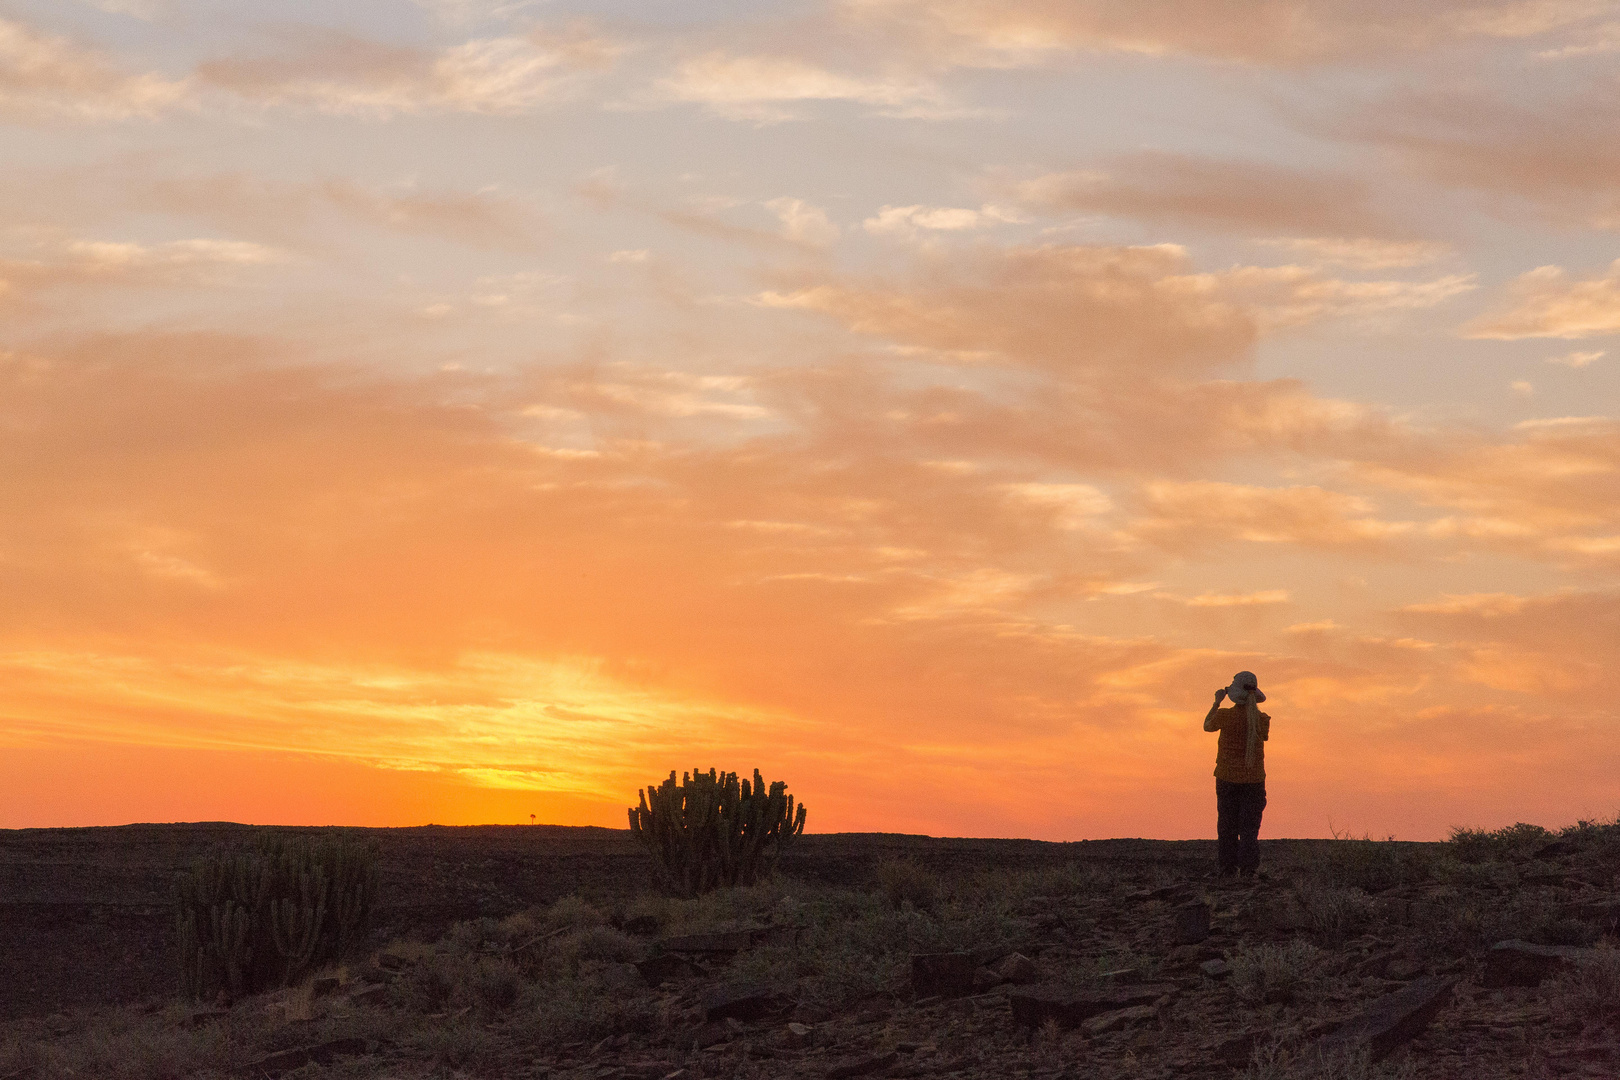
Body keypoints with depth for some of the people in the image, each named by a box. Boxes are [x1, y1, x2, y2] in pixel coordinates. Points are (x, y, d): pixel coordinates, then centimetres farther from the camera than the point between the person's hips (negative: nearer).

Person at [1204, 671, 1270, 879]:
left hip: (1227, 778, -1)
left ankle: (1227, 868, 7)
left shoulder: (1225, 716, -13)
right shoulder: (1262, 719, -7)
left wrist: (1217, 702, 17)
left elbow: (1207, 726, 8)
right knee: (1249, 826, 6)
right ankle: (1248, 868, -1)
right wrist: (1250, 707, 15)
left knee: (1227, 825, 8)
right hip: (1254, 779, 1)